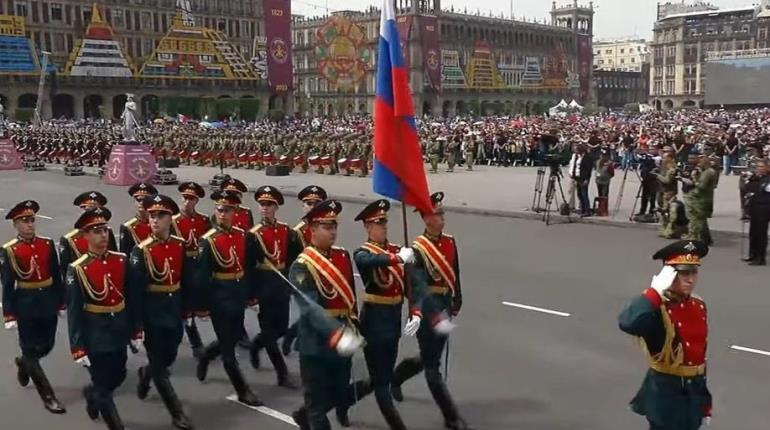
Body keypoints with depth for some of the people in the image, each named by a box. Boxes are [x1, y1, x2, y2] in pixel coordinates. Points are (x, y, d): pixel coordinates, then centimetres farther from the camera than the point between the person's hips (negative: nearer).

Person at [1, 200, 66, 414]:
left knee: (46, 346, 14)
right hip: (26, 306, -4)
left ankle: (23, 363, 47)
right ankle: (48, 396, 10)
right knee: (31, 350, 1)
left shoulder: (47, 244, 2)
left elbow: (56, 276, 7)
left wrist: (62, 303, 7)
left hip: (48, 302, 4)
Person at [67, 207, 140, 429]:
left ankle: (92, 394, 51)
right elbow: (74, 312, -13)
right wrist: (78, 348, -14)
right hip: (95, 337, -5)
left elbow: (130, 298, 6)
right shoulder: (77, 269, -14)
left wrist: (135, 330, 8)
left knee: (118, 377, 21)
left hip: (119, 331, 5)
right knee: (103, 387, 3)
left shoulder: (121, 260, -2)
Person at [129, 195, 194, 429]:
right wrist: (137, 322, -16)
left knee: (169, 358, 20)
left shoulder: (181, 245, -1)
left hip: (174, 311, 5)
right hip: (152, 315, -5)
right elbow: (134, 289, -15)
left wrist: (185, 309, 9)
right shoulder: (141, 251, -15)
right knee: (160, 367, 3)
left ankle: (145, 373, 52)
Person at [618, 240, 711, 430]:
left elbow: (700, 353, 13)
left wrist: (704, 397, 17)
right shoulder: (657, 309, -22)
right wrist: (657, 291, -38)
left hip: (695, 391, 7)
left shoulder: (699, 306, 3)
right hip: (667, 393, -7)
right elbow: (627, 323, -46)